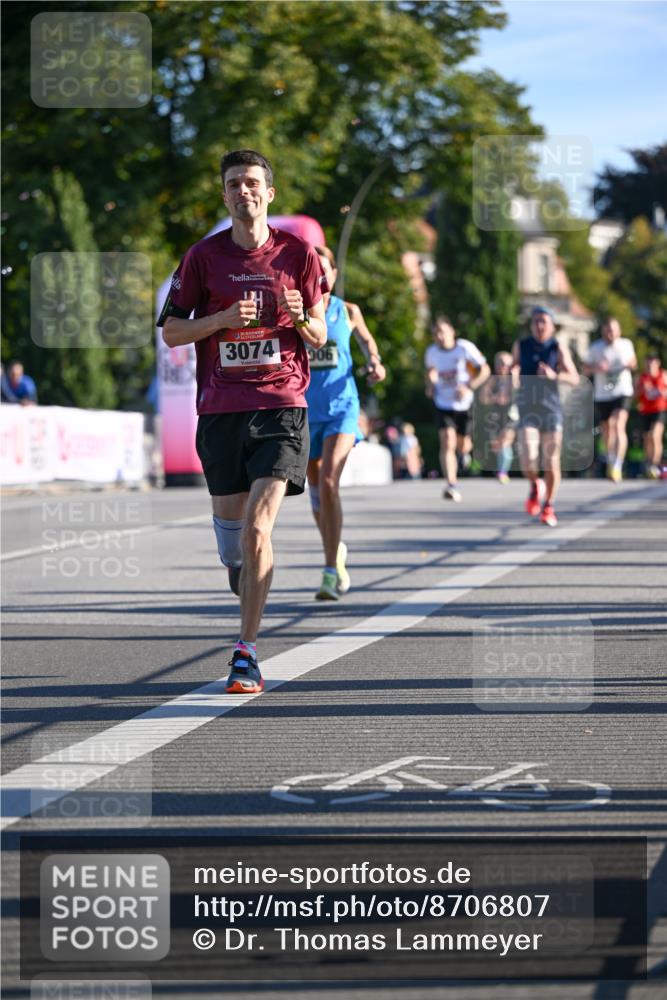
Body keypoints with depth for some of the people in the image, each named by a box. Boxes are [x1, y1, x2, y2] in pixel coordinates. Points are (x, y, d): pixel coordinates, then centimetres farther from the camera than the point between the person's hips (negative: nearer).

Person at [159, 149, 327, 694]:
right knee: (230, 523, 8)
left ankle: (247, 654, -12)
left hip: (281, 406, -2)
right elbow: (171, 331, 6)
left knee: (258, 528, -15)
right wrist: (224, 318, -10)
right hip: (220, 408, 2)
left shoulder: (298, 252, 4)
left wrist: (301, 319, -12)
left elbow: (320, 336, 11)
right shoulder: (204, 256, 4)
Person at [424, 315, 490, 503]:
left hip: (464, 404, -1)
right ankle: (452, 486, -24)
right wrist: (430, 385, -3)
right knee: (447, 443, -18)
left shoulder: (465, 348, -14)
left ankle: (467, 442, 51)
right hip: (443, 405, 1)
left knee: (463, 448, 10)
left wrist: (469, 387, -23)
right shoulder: (431, 352, -3)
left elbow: (485, 370, -10)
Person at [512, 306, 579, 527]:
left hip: (552, 410, -1)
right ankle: (535, 486, 16)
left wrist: (554, 375, -25)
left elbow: (575, 379, -9)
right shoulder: (520, 346, 4)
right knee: (528, 461, -17)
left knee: (551, 463, 2)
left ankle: (548, 507, 23)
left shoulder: (558, 348, -4)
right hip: (528, 410, 1)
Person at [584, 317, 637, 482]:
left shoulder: (626, 344, 4)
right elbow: (585, 369, 3)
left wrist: (631, 364, -4)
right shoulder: (595, 348, 1)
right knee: (606, 431, 12)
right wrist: (597, 367, -18)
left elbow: (633, 362, 20)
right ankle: (610, 460, 41)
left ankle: (617, 466, -31)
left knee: (619, 426, -22)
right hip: (602, 395, 2)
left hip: (622, 393, -2)